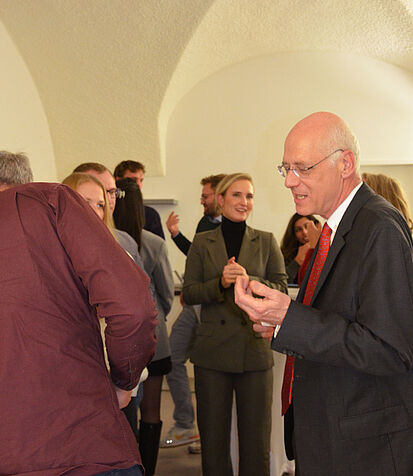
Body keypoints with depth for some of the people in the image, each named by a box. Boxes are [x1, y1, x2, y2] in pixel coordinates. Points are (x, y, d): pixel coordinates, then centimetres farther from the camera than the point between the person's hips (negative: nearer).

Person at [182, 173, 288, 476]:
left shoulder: (266, 242, 6)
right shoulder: (202, 242, 6)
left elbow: (282, 290, 2)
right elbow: (188, 293, 2)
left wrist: (248, 280, -15)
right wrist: (220, 283, -15)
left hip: (255, 349, 0)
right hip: (213, 351, 0)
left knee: (256, 437, 5)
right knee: (213, 437, 8)